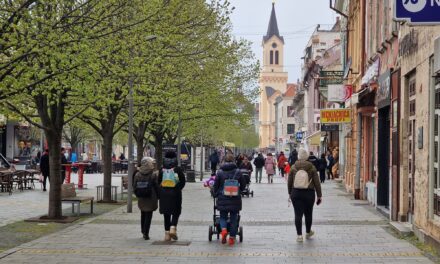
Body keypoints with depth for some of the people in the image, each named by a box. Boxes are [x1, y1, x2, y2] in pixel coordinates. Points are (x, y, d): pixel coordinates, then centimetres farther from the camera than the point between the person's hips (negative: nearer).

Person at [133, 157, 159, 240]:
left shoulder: (137, 174, 1)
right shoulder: (154, 175, -10)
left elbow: (134, 186, 6)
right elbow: (157, 187, -9)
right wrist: (158, 196, 4)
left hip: (141, 199, 4)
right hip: (151, 199, -4)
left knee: (143, 214, 19)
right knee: (148, 215, 1)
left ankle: (143, 230, 28)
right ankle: (146, 233, -4)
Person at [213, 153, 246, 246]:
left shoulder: (220, 172, -4)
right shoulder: (237, 171, -2)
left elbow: (216, 185, 2)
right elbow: (243, 184, 6)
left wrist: (215, 195, 20)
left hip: (223, 199, 0)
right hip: (235, 200, 1)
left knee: (223, 216, 13)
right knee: (234, 218, 10)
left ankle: (224, 229, -16)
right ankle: (232, 238, 11)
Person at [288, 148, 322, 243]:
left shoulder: (293, 168, -1)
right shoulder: (312, 168, -4)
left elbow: (289, 182, 5)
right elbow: (317, 183, -2)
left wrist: (290, 193, 18)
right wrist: (319, 195, 4)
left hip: (296, 193, 0)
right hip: (309, 193, 0)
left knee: (298, 214, 0)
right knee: (308, 214, 16)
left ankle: (299, 235, -4)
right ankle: (308, 232, 32)